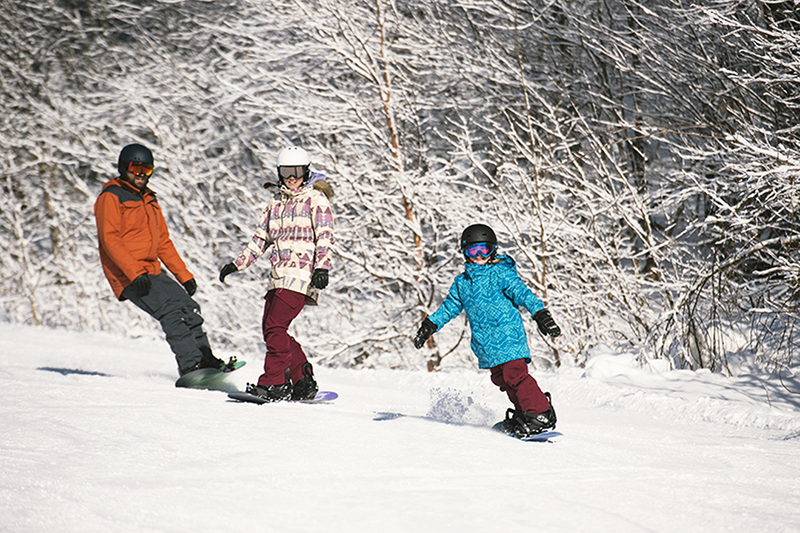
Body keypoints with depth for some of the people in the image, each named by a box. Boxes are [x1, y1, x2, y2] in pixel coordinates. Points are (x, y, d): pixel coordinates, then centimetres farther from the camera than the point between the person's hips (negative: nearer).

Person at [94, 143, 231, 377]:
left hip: (152, 271, 8)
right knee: (170, 309, -24)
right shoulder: (111, 197, -4)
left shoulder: (149, 200, 22)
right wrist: (135, 272, -26)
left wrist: (184, 275, 15)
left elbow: (163, 242, 25)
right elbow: (109, 239, -15)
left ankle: (205, 359, -1)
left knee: (188, 307, -3)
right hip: (127, 275, -8)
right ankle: (190, 364, -30)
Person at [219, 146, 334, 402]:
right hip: (279, 274, 7)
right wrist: (237, 263, 19)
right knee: (270, 328, 0)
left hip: (302, 273, -7)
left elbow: (325, 237, -8)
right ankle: (303, 381, 8)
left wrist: (322, 267, -22)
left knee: (275, 326, -17)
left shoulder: (316, 199, 1)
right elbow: (261, 238, 26)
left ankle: (275, 383, -15)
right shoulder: (277, 202, 21)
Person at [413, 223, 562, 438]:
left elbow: (522, 293, -11)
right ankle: (523, 411, 11)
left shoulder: (501, 274, -4)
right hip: (485, 344, 6)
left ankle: (541, 414, -13)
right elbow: (450, 307, 25)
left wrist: (540, 314, -21)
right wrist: (430, 326, 21)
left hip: (508, 335, -6)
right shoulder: (462, 283, 14)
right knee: (500, 378, 2)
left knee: (515, 374, -15)